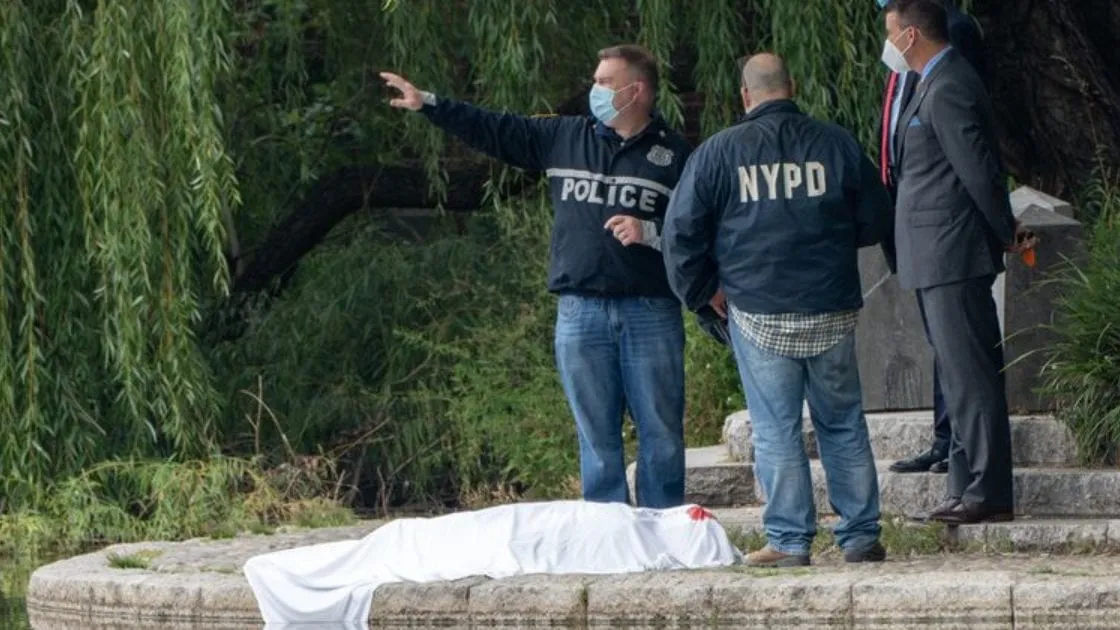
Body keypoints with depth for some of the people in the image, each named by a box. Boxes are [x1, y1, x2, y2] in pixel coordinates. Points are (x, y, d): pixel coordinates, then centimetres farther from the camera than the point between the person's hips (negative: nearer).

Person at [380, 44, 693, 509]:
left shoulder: (676, 155, 1)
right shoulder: (564, 137, 11)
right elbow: (494, 131, 12)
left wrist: (650, 233, -16)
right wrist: (428, 104, 8)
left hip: (651, 314, -3)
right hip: (581, 313, 3)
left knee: (661, 432, 0)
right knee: (597, 437, 4)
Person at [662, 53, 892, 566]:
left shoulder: (718, 153, -2)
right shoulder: (837, 145, 2)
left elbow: (681, 232, 0)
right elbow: (876, 221, 10)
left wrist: (702, 292, 14)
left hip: (758, 312, -2)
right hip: (832, 312, 2)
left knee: (775, 429, 3)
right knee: (844, 425, 11)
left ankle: (788, 540, 2)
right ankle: (861, 537, 13)